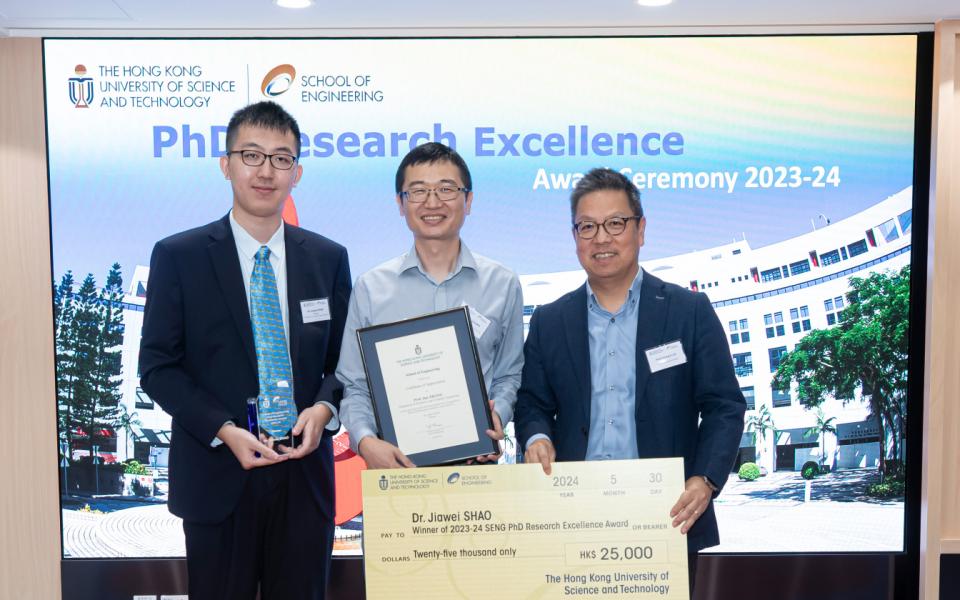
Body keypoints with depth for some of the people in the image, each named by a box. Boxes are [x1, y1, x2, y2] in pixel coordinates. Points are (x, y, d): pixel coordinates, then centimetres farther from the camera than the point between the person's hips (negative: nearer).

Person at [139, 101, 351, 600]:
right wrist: (225, 431, -15)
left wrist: (324, 409, -12)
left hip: (305, 472, 2)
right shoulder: (177, 256, -2)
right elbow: (158, 366, -3)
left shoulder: (329, 258, 4)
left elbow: (344, 358, 8)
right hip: (218, 475, -2)